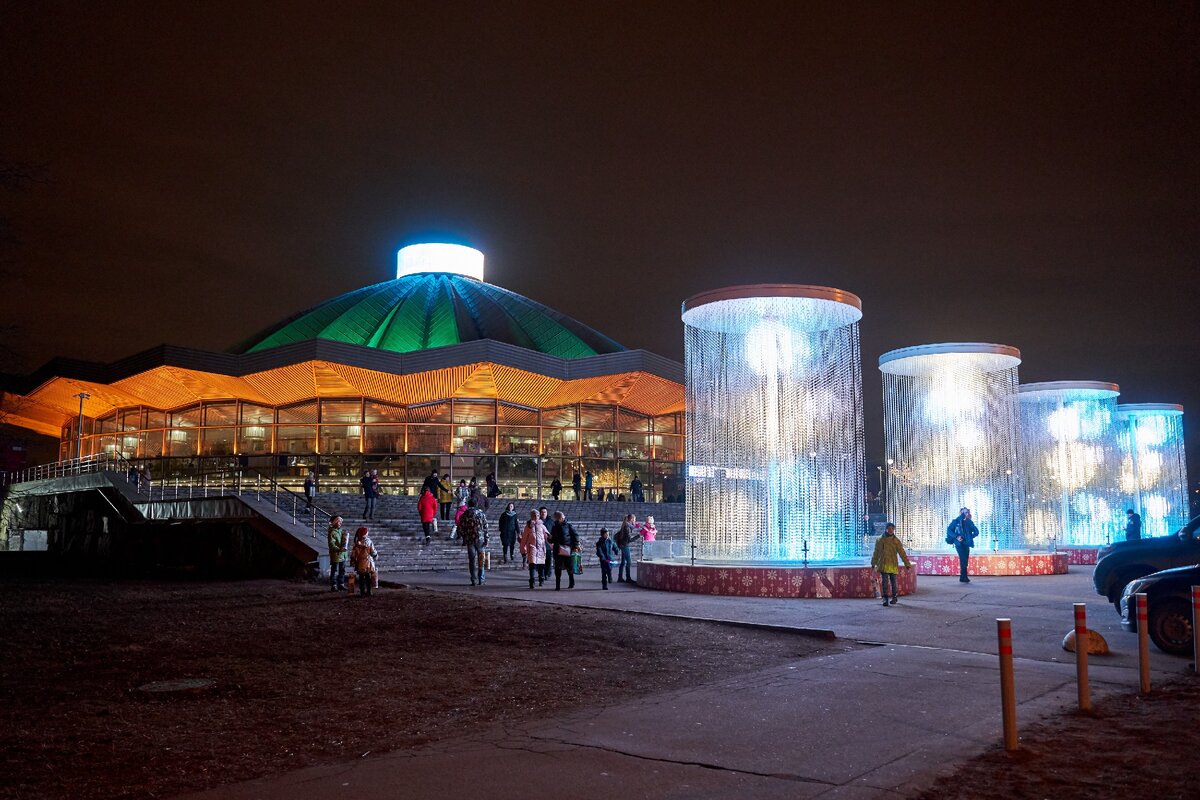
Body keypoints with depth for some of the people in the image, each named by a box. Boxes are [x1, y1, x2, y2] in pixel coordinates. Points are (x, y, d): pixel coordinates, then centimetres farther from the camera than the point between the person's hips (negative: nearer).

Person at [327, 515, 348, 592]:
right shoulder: (332, 532, -12)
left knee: (342, 570, 13)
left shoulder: (340, 531, 13)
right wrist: (339, 549, -30)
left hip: (342, 554, 8)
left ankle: (341, 584, 23)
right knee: (334, 571, -1)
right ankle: (333, 586, 4)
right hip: (335, 555, -8)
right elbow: (331, 544, -19)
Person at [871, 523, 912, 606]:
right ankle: (885, 598, -4)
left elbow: (902, 553, -1)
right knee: (884, 582, -7)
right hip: (883, 565, 0)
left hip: (893, 565, 0)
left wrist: (907, 564, -6)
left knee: (893, 582, 7)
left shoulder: (896, 541, 1)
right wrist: (873, 564, 17)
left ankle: (894, 597, 24)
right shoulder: (880, 540, 4)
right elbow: (876, 553, 13)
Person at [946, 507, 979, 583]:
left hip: (966, 544, 5)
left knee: (965, 561, 4)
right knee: (963, 560, -13)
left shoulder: (969, 522, 9)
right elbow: (949, 530, -7)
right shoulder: (956, 521, -4)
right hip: (959, 543, -5)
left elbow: (976, 531, 14)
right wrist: (956, 537, -16)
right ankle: (964, 578, -11)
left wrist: (970, 537, -1)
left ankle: (963, 578, 10)